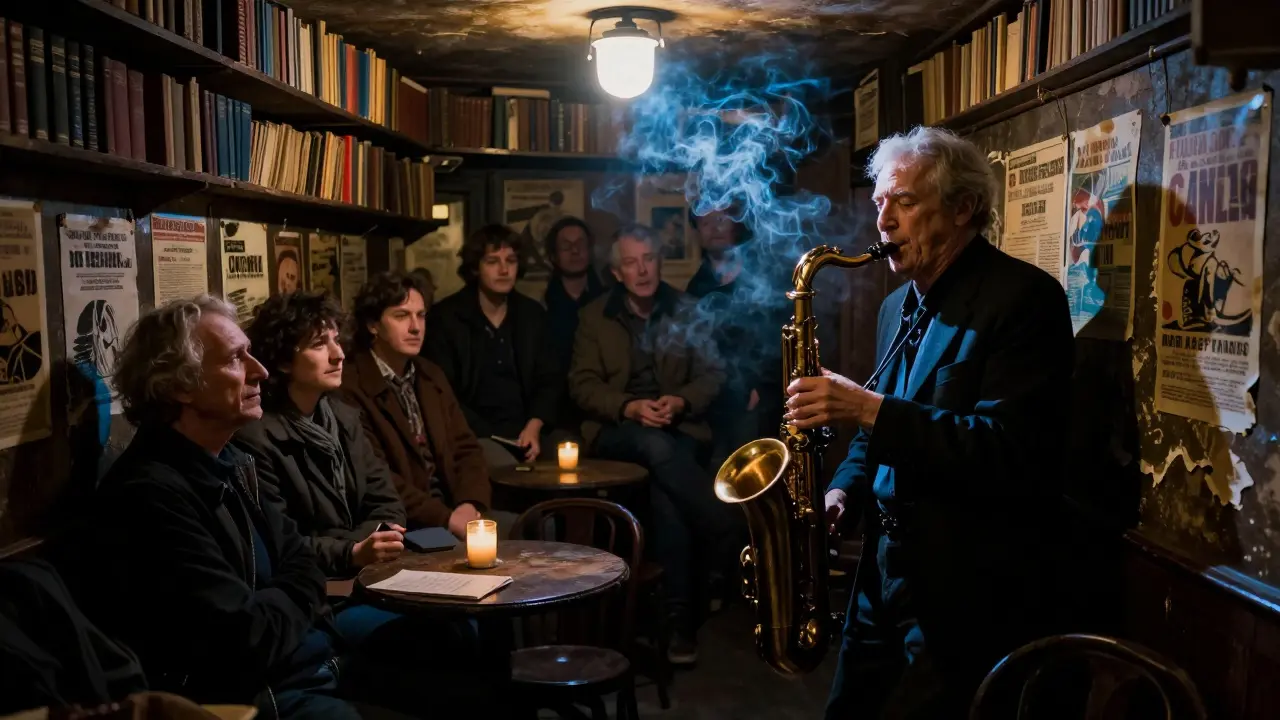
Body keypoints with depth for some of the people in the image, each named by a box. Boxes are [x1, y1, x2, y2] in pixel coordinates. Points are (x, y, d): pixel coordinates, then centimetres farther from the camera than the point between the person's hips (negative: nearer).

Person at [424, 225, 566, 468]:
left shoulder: (533, 314, 12)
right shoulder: (446, 317, -2)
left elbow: (549, 380, 11)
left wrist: (534, 426, -7)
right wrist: (485, 438, -13)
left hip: (528, 429, 5)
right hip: (474, 434, -4)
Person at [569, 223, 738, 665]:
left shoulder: (686, 311, 9)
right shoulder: (595, 316, 7)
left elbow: (711, 375, 6)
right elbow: (582, 385, 0)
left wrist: (682, 402, -15)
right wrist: (628, 407, -17)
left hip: (675, 428, 0)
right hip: (616, 429, 0)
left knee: (665, 491, -32)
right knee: (657, 448, -37)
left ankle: (682, 617, -25)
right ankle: (727, 546, -27)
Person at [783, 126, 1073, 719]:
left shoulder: (1024, 296, -14)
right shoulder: (899, 306, 12)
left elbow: (1013, 452, -24)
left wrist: (869, 409, -27)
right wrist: (844, 491, 2)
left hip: (970, 596, -8)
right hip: (885, 575, 8)